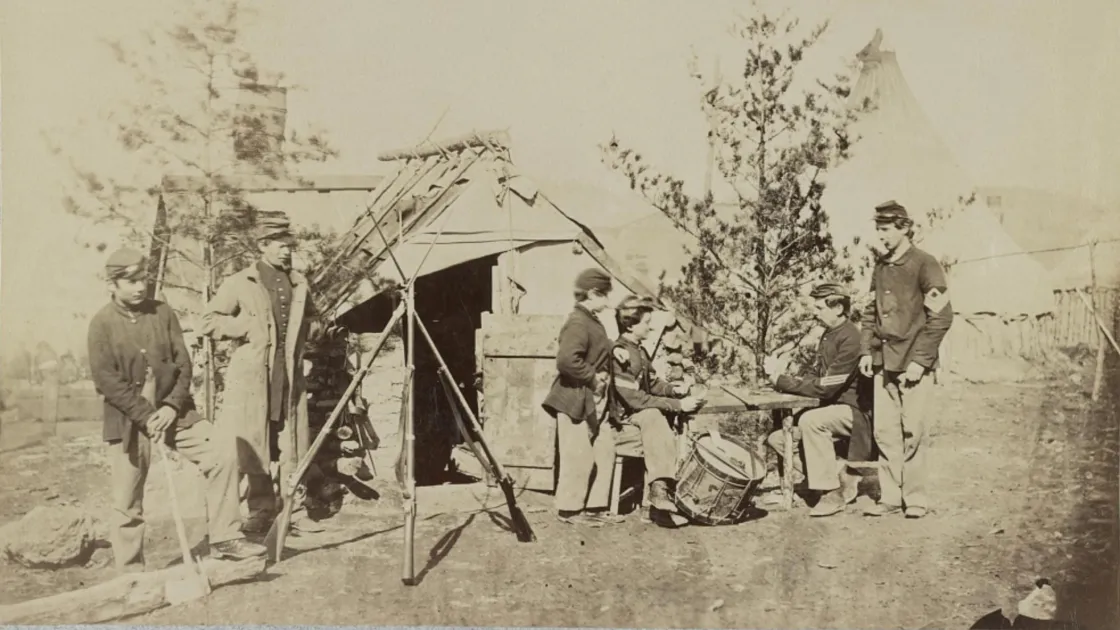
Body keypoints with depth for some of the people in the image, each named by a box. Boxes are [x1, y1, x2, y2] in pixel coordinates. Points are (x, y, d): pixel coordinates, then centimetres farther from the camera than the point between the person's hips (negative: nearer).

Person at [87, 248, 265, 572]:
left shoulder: (163, 313, 4)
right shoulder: (102, 324, -5)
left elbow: (183, 363, 3)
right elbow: (106, 380, -11)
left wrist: (172, 406, -11)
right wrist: (146, 416, -16)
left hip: (171, 411, 3)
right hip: (129, 420, -3)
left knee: (222, 457, -11)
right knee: (127, 502, 4)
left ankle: (224, 539, -1)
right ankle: (131, 573, 19)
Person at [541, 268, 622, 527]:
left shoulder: (591, 321, 15)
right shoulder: (578, 323, -17)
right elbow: (567, 359, -31)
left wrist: (602, 377, 7)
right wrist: (593, 378, -19)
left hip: (591, 401, 10)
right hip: (575, 400, -10)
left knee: (604, 452, 13)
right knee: (578, 457, -4)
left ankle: (595, 507, 21)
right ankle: (570, 510, 9)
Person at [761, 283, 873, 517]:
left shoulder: (851, 338, -19)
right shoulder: (828, 336, 11)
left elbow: (826, 386, -24)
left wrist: (782, 380, -19)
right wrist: (782, 374, -4)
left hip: (855, 411, -9)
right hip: (832, 408, 9)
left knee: (810, 421, -35)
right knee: (777, 438, -3)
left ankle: (832, 491, -20)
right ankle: (841, 477, 3)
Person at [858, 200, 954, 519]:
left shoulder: (924, 265, -6)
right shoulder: (880, 266, 13)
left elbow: (941, 316, -10)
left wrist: (920, 360, -14)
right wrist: (866, 351, 9)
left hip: (913, 363, -6)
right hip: (883, 362, 6)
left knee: (911, 432, -2)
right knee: (884, 431, 5)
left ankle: (915, 498, 10)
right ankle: (889, 496, 13)